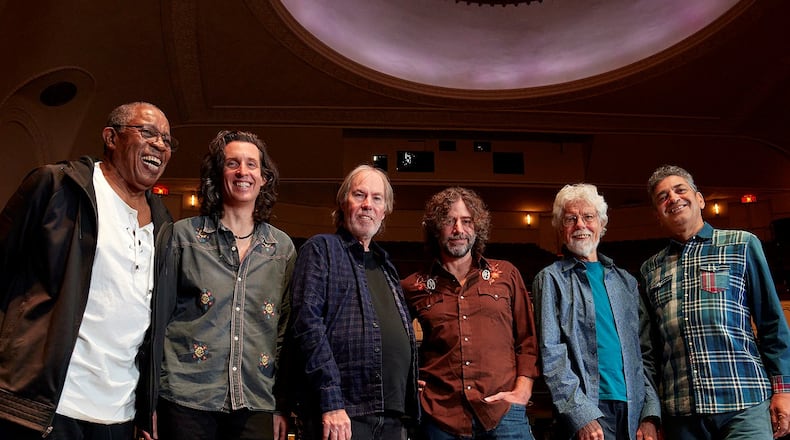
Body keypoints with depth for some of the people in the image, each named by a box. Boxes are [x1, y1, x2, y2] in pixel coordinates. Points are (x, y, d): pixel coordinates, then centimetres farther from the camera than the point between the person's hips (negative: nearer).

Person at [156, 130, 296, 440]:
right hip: (186, 399, -1)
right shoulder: (184, 235, 3)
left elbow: (286, 331, 10)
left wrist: (283, 406, 7)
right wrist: (151, 394, 1)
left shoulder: (283, 247, 8)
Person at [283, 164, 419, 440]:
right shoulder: (321, 249, 0)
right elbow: (307, 324, -12)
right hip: (340, 414, -6)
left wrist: (409, 408, 15)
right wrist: (331, 402, -19)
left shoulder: (384, 265, 20)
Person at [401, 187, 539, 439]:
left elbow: (528, 341, 11)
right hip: (440, 417, 0)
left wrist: (521, 393, 0)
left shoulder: (506, 275, 11)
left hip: (503, 412, 0)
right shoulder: (413, 287, 8)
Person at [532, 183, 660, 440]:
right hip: (587, 415, -4)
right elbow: (551, 356, -8)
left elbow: (641, 352, 13)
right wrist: (582, 415, -16)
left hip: (634, 412, 5)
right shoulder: (551, 279, 0)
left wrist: (650, 414, 3)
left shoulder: (625, 281, 15)